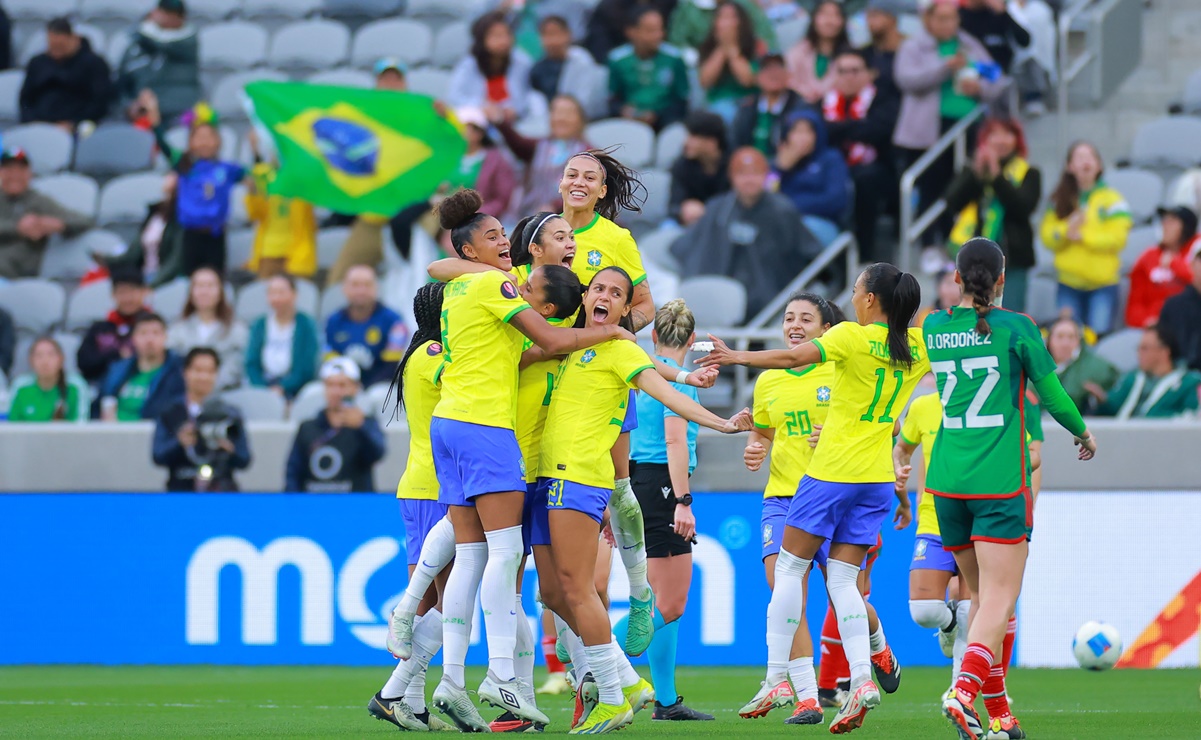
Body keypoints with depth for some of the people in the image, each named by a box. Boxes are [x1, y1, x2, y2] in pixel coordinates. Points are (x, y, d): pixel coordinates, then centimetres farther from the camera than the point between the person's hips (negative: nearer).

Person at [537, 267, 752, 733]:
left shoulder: (620, 351, -2)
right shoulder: (572, 346, 20)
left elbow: (665, 394, -12)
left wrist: (721, 424, -25)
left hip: (581, 477, -8)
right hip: (553, 475, 8)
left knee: (575, 586, -10)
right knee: (555, 590, 7)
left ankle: (613, 700, -4)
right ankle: (628, 682, 16)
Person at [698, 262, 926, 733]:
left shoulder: (852, 337, -11)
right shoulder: (917, 347, 6)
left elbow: (796, 356, -25)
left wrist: (736, 357, -27)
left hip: (832, 472, -5)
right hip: (877, 478, 5)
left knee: (790, 567, 6)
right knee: (842, 579, 7)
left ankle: (776, 677, 2)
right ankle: (863, 679, -10)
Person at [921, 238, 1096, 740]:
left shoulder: (935, 328, 5)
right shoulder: (1015, 328, -6)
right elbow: (1052, 394, -1)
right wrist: (1082, 433, 17)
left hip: (948, 481, 5)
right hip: (1000, 482, -5)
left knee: (980, 595, 15)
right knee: (999, 599, -6)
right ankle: (965, 689, -29)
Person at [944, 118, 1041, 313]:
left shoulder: (1028, 174, 7)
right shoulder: (970, 171, 14)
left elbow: (1024, 207, -10)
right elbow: (952, 202, -3)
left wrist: (996, 176, -15)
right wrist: (977, 173, -13)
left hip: (1011, 260, -2)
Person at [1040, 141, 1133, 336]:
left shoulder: (1111, 199, -1)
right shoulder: (1059, 201, 9)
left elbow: (1118, 238, -10)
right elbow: (1047, 237, 3)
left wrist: (1083, 236, -16)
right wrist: (1066, 230, -17)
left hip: (1102, 283, -3)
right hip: (1069, 283, 3)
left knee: (1099, 335, -10)